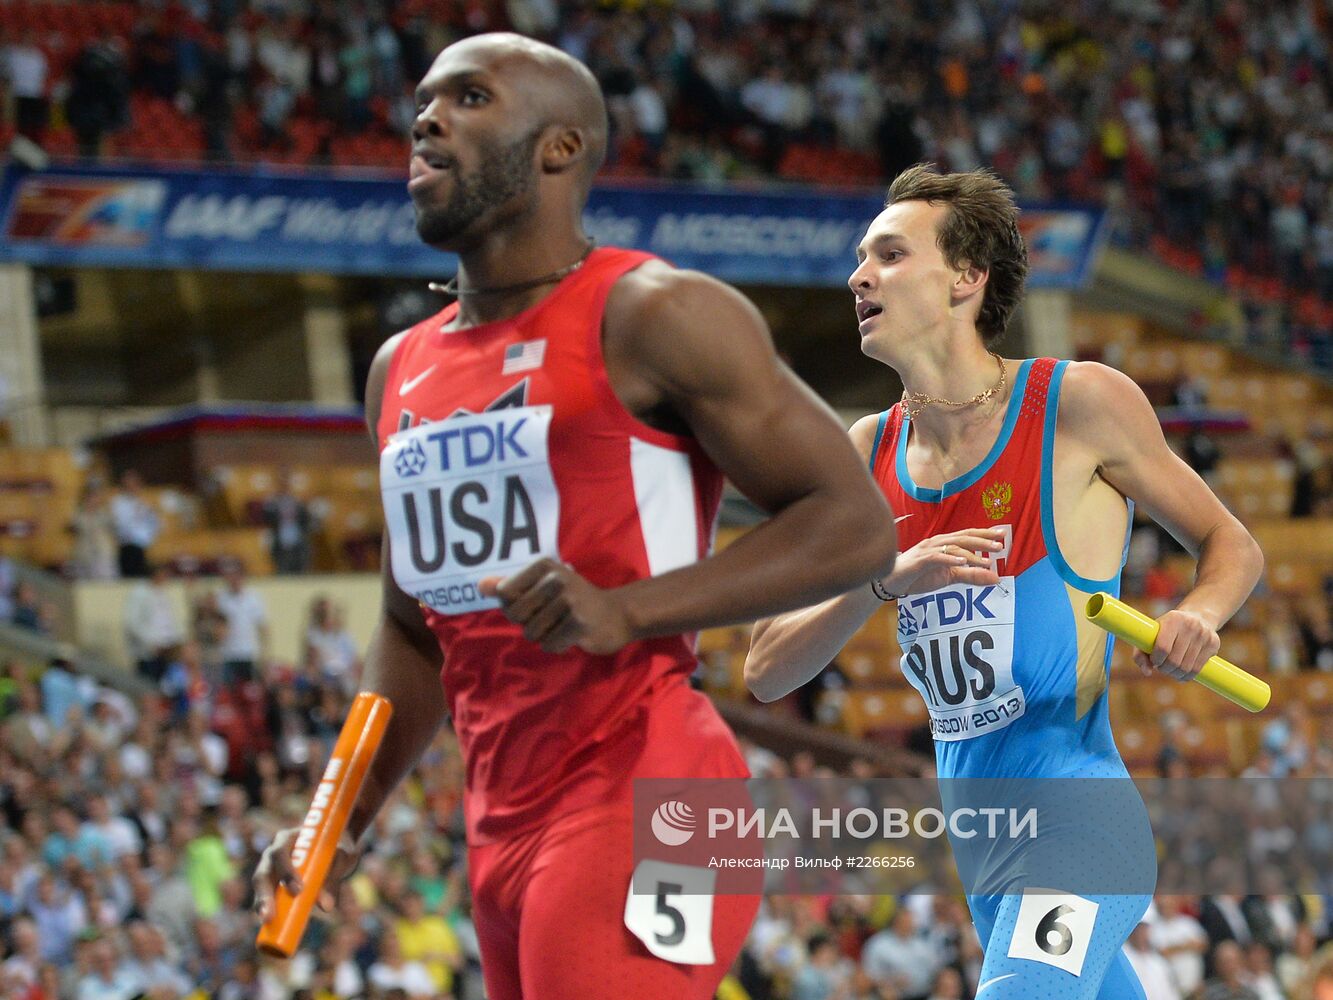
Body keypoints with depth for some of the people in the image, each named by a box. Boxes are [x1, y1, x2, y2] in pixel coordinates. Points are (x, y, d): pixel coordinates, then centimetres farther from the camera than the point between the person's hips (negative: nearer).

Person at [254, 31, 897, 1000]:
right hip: (506, 830, 8)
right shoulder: (401, 371, 16)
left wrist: (626, 611, -22)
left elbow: (857, 524, -11)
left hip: (641, 804, -8)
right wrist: (347, 815, 12)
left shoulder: (656, 319, -7)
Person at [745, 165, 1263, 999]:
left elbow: (1230, 544, 7)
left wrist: (1197, 616, -16)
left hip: (1077, 826, -6)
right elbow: (767, 672, 2)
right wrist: (885, 581, -15)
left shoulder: (1082, 404, -5)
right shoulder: (866, 454, 7)